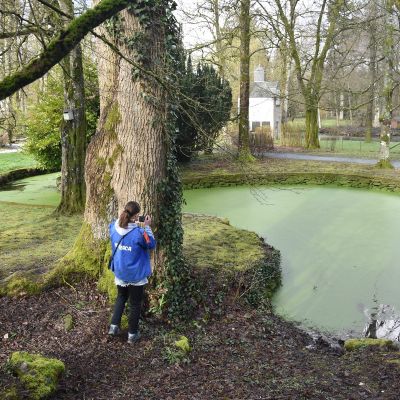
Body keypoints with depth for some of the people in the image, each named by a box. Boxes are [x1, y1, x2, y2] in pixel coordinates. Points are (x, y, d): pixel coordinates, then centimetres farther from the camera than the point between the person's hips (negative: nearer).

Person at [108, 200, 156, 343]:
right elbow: (151, 244, -10)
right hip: (136, 274, -5)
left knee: (121, 298, 29)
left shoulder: (114, 228, -12)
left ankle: (114, 326, 25)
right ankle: (132, 334, 25)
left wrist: (124, 219, 5)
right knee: (135, 303, 14)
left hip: (119, 272, 5)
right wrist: (147, 227, -8)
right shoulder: (139, 233, -28)